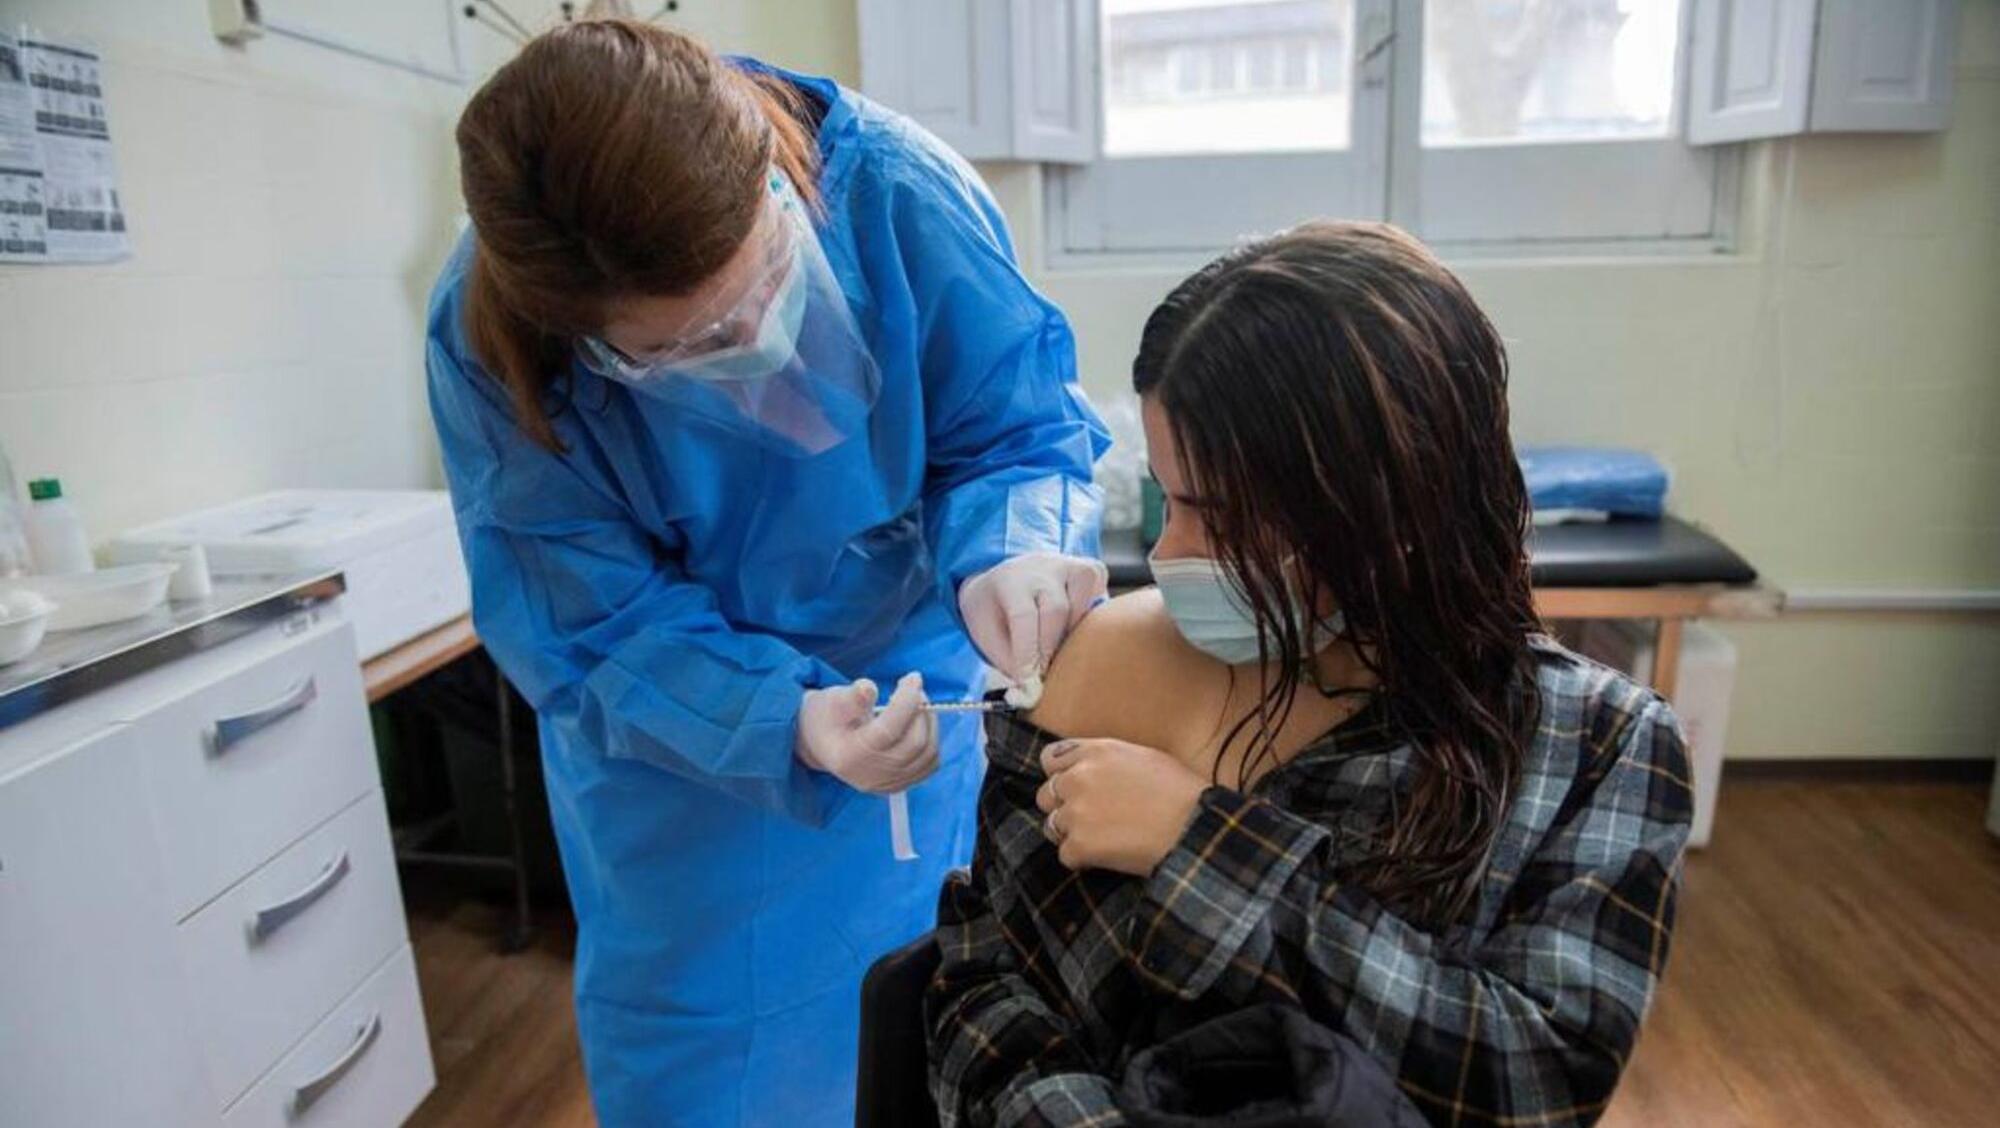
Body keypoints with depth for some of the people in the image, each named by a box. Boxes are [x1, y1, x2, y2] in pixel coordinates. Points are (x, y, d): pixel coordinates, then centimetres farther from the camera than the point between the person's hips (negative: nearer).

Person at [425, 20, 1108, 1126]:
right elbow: (597, 629, -21)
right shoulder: (488, 339, -25)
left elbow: (1021, 424, -17)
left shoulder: (891, 185, -26)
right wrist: (785, 725, -38)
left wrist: (1008, 551, -39)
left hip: (907, 694, 1)